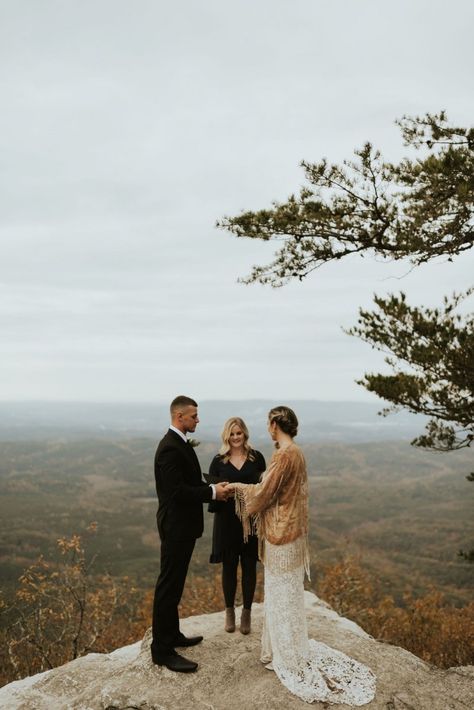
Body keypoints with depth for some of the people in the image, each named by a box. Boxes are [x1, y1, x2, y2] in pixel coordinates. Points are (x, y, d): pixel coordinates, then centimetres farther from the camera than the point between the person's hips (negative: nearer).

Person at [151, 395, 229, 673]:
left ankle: (171, 634, 34)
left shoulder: (181, 444, 11)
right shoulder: (170, 448, -22)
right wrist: (212, 492, -19)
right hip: (176, 527, -10)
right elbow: (177, 491, -26)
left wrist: (213, 488, 1)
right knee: (169, 587, 0)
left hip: (183, 525, 10)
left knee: (174, 584, 20)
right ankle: (162, 650, 10)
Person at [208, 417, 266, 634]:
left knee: (249, 567, 8)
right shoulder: (218, 461, 0)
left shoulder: (256, 457, 0)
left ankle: (246, 612, 23)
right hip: (227, 519, 0)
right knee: (229, 566, 10)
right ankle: (229, 611, 27)